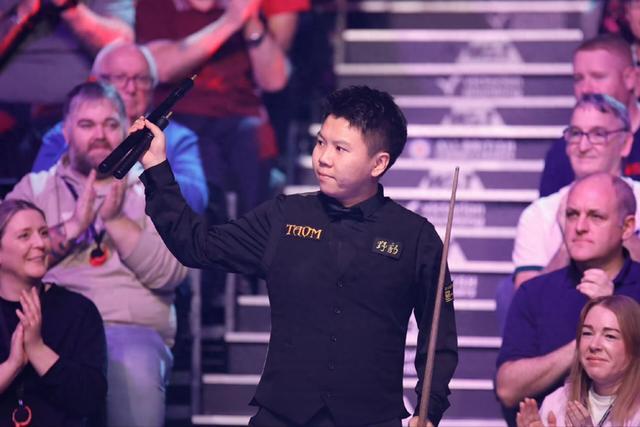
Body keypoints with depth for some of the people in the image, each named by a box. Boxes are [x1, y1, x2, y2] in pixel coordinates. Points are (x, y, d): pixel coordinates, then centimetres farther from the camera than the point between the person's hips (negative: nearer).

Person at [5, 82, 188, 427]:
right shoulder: (33, 188, 18)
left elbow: (170, 274, 0)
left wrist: (116, 220, -9)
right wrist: (73, 226, -8)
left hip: (133, 328, 0)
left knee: (135, 370, -37)